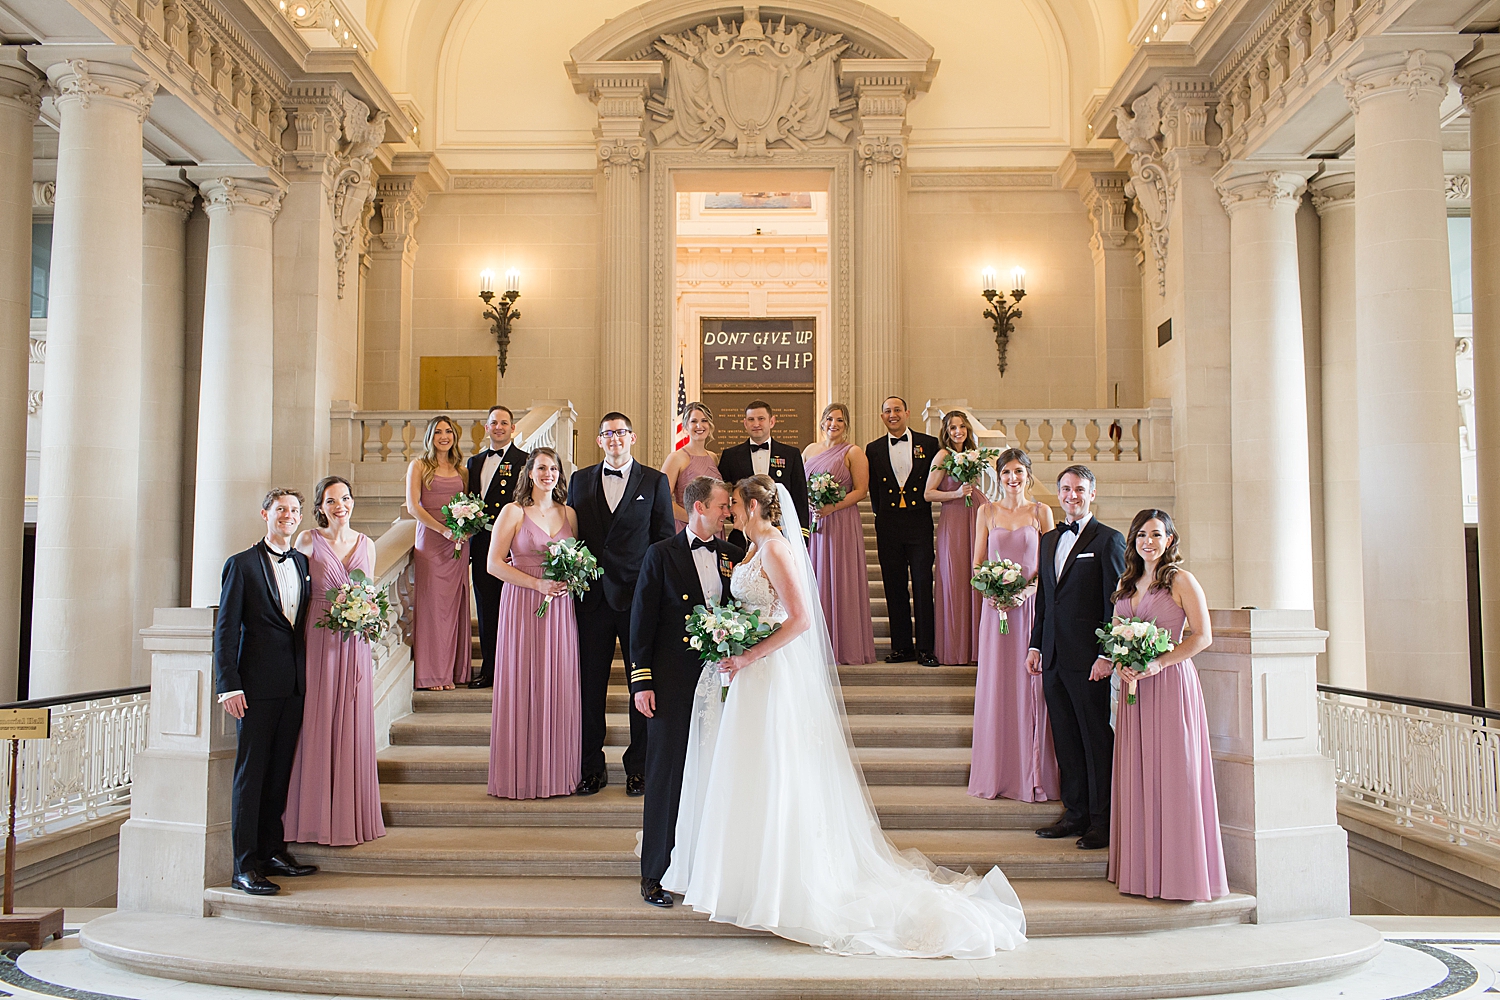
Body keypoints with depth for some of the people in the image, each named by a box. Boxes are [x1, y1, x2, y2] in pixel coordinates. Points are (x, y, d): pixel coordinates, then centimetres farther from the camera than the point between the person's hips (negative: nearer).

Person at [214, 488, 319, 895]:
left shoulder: (305, 564, 14)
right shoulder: (241, 565, -1)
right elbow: (225, 629, -5)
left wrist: (311, 676, 6)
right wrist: (228, 685, -11)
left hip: (296, 685, 5)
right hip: (257, 685, -5)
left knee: (280, 771, 11)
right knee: (251, 773, -2)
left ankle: (272, 850, 21)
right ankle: (245, 865, 2)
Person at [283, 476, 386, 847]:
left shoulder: (366, 544, 12)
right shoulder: (308, 541, 1)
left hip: (354, 646, 3)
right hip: (318, 644, -3)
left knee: (353, 726, 6)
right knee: (316, 727, -2)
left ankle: (351, 817, 14)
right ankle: (315, 818, 8)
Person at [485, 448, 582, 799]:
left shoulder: (569, 513, 11)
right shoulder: (513, 512, -1)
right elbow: (494, 564, -7)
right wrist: (538, 583, -15)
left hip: (561, 607, 4)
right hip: (522, 607, -3)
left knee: (559, 687, 3)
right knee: (522, 687, -1)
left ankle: (557, 772, 13)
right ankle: (521, 774, 8)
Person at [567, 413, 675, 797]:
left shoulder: (655, 482, 4)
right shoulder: (580, 480, 11)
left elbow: (666, 540, 2)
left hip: (640, 596, -2)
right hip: (593, 596, 2)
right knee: (590, 685, 6)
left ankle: (638, 766, 16)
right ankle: (592, 767, 18)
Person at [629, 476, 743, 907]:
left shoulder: (733, 556, 9)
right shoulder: (661, 555, -1)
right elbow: (642, 622, -2)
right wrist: (641, 682, -7)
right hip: (673, 682, -3)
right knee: (667, 774, 2)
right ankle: (655, 873, 11)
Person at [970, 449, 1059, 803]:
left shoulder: (1042, 512, 4)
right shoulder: (987, 511, 8)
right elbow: (977, 564, 8)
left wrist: (1028, 590, -13)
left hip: (1031, 604, -1)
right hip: (996, 606, 1)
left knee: (1030, 686, 0)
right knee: (997, 685, 3)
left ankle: (1033, 774, 8)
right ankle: (998, 775, 11)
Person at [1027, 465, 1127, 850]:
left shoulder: (1108, 540, -4)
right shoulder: (1049, 540, 16)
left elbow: (1116, 603, -9)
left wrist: (1107, 655, -15)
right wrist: (1035, 645, 14)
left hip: (1088, 658, -6)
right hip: (1054, 657, 7)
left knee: (1097, 739, 1)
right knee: (1065, 739, 12)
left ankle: (1101, 820, 10)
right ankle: (1075, 813, 21)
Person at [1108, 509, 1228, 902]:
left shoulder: (1181, 581, -4)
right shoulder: (1126, 584, 15)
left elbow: (1203, 636, -9)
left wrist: (1159, 663, -17)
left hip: (1171, 682, -6)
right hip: (1134, 686, 6)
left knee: (1174, 775, -4)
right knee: (1137, 777, 6)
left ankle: (1180, 872, 5)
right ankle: (1143, 870, 13)